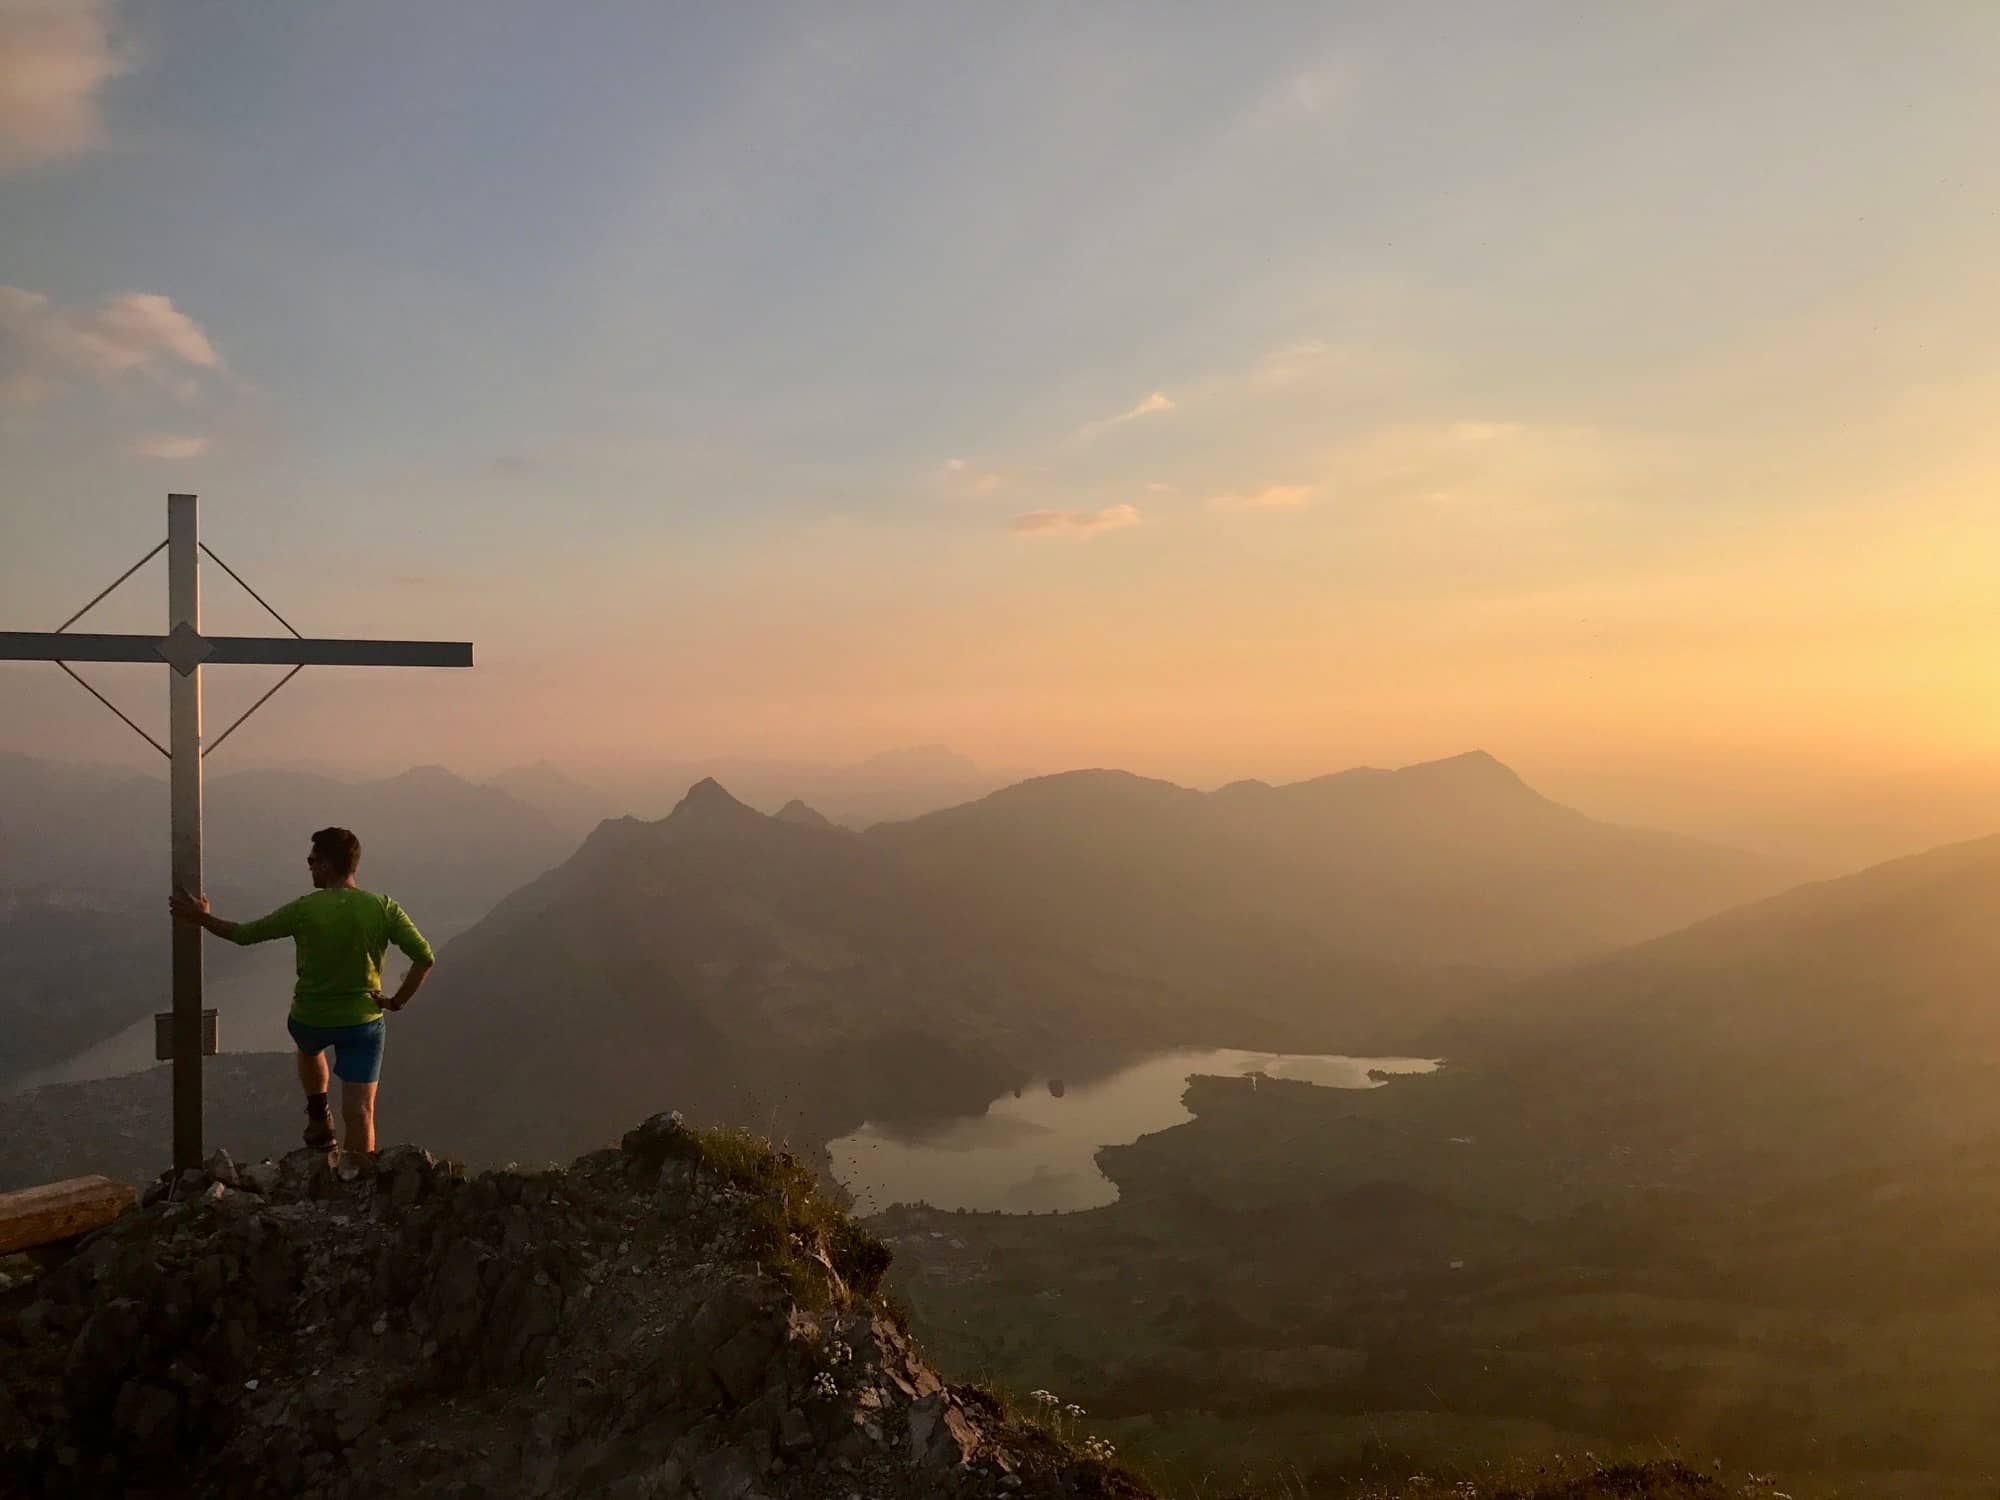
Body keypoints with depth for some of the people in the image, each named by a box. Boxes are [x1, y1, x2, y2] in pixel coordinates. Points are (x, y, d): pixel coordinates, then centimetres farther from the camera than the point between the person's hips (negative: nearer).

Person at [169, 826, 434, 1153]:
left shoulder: (304, 910, -15)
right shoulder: (383, 908, -12)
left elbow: (243, 934, -2)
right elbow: (425, 958, -16)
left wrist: (201, 917, 14)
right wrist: (398, 1001, -4)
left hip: (310, 1019, 1)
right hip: (363, 1021, -1)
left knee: (309, 1047, 38)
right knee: (359, 1114, 1)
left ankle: (319, 1120, 37)